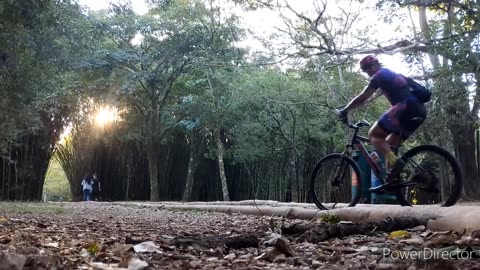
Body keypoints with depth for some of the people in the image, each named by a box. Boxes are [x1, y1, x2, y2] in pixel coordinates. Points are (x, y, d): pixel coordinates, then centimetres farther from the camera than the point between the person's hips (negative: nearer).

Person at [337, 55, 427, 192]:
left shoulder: (379, 76, 7)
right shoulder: (394, 75, 34)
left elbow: (361, 99, 4)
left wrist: (344, 111, 14)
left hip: (405, 108, -9)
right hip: (419, 111, 9)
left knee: (373, 134, -1)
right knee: (390, 143, 17)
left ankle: (395, 162, -21)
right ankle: (392, 180, 10)